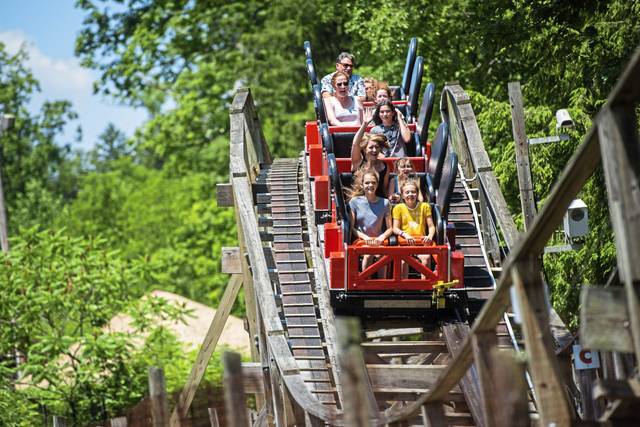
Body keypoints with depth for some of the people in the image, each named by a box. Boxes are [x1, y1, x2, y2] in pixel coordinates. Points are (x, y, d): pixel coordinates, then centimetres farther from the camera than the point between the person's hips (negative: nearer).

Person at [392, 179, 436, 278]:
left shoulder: (424, 206, 13)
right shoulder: (399, 208, 11)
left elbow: (431, 226, 11)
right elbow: (395, 228, 5)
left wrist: (430, 236, -11)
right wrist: (405, 235, -16)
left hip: (421, 242, 1)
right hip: (405, 242, -1)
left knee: (426, 257, -32)